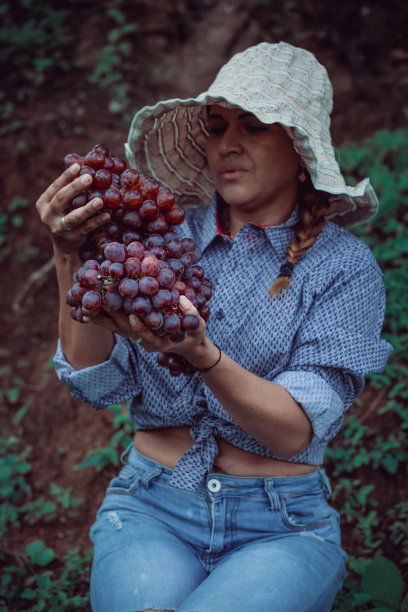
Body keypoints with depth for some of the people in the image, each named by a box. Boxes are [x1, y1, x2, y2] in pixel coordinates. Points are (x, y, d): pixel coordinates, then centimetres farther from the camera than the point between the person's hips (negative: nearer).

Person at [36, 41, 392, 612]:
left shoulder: (343, 264, -2)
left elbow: (296, 432, -12)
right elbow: (96, 382, -4)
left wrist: (201, 354, -29)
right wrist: (72, 259, -18)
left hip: (280, 526, -1)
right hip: (150, 508, 2)